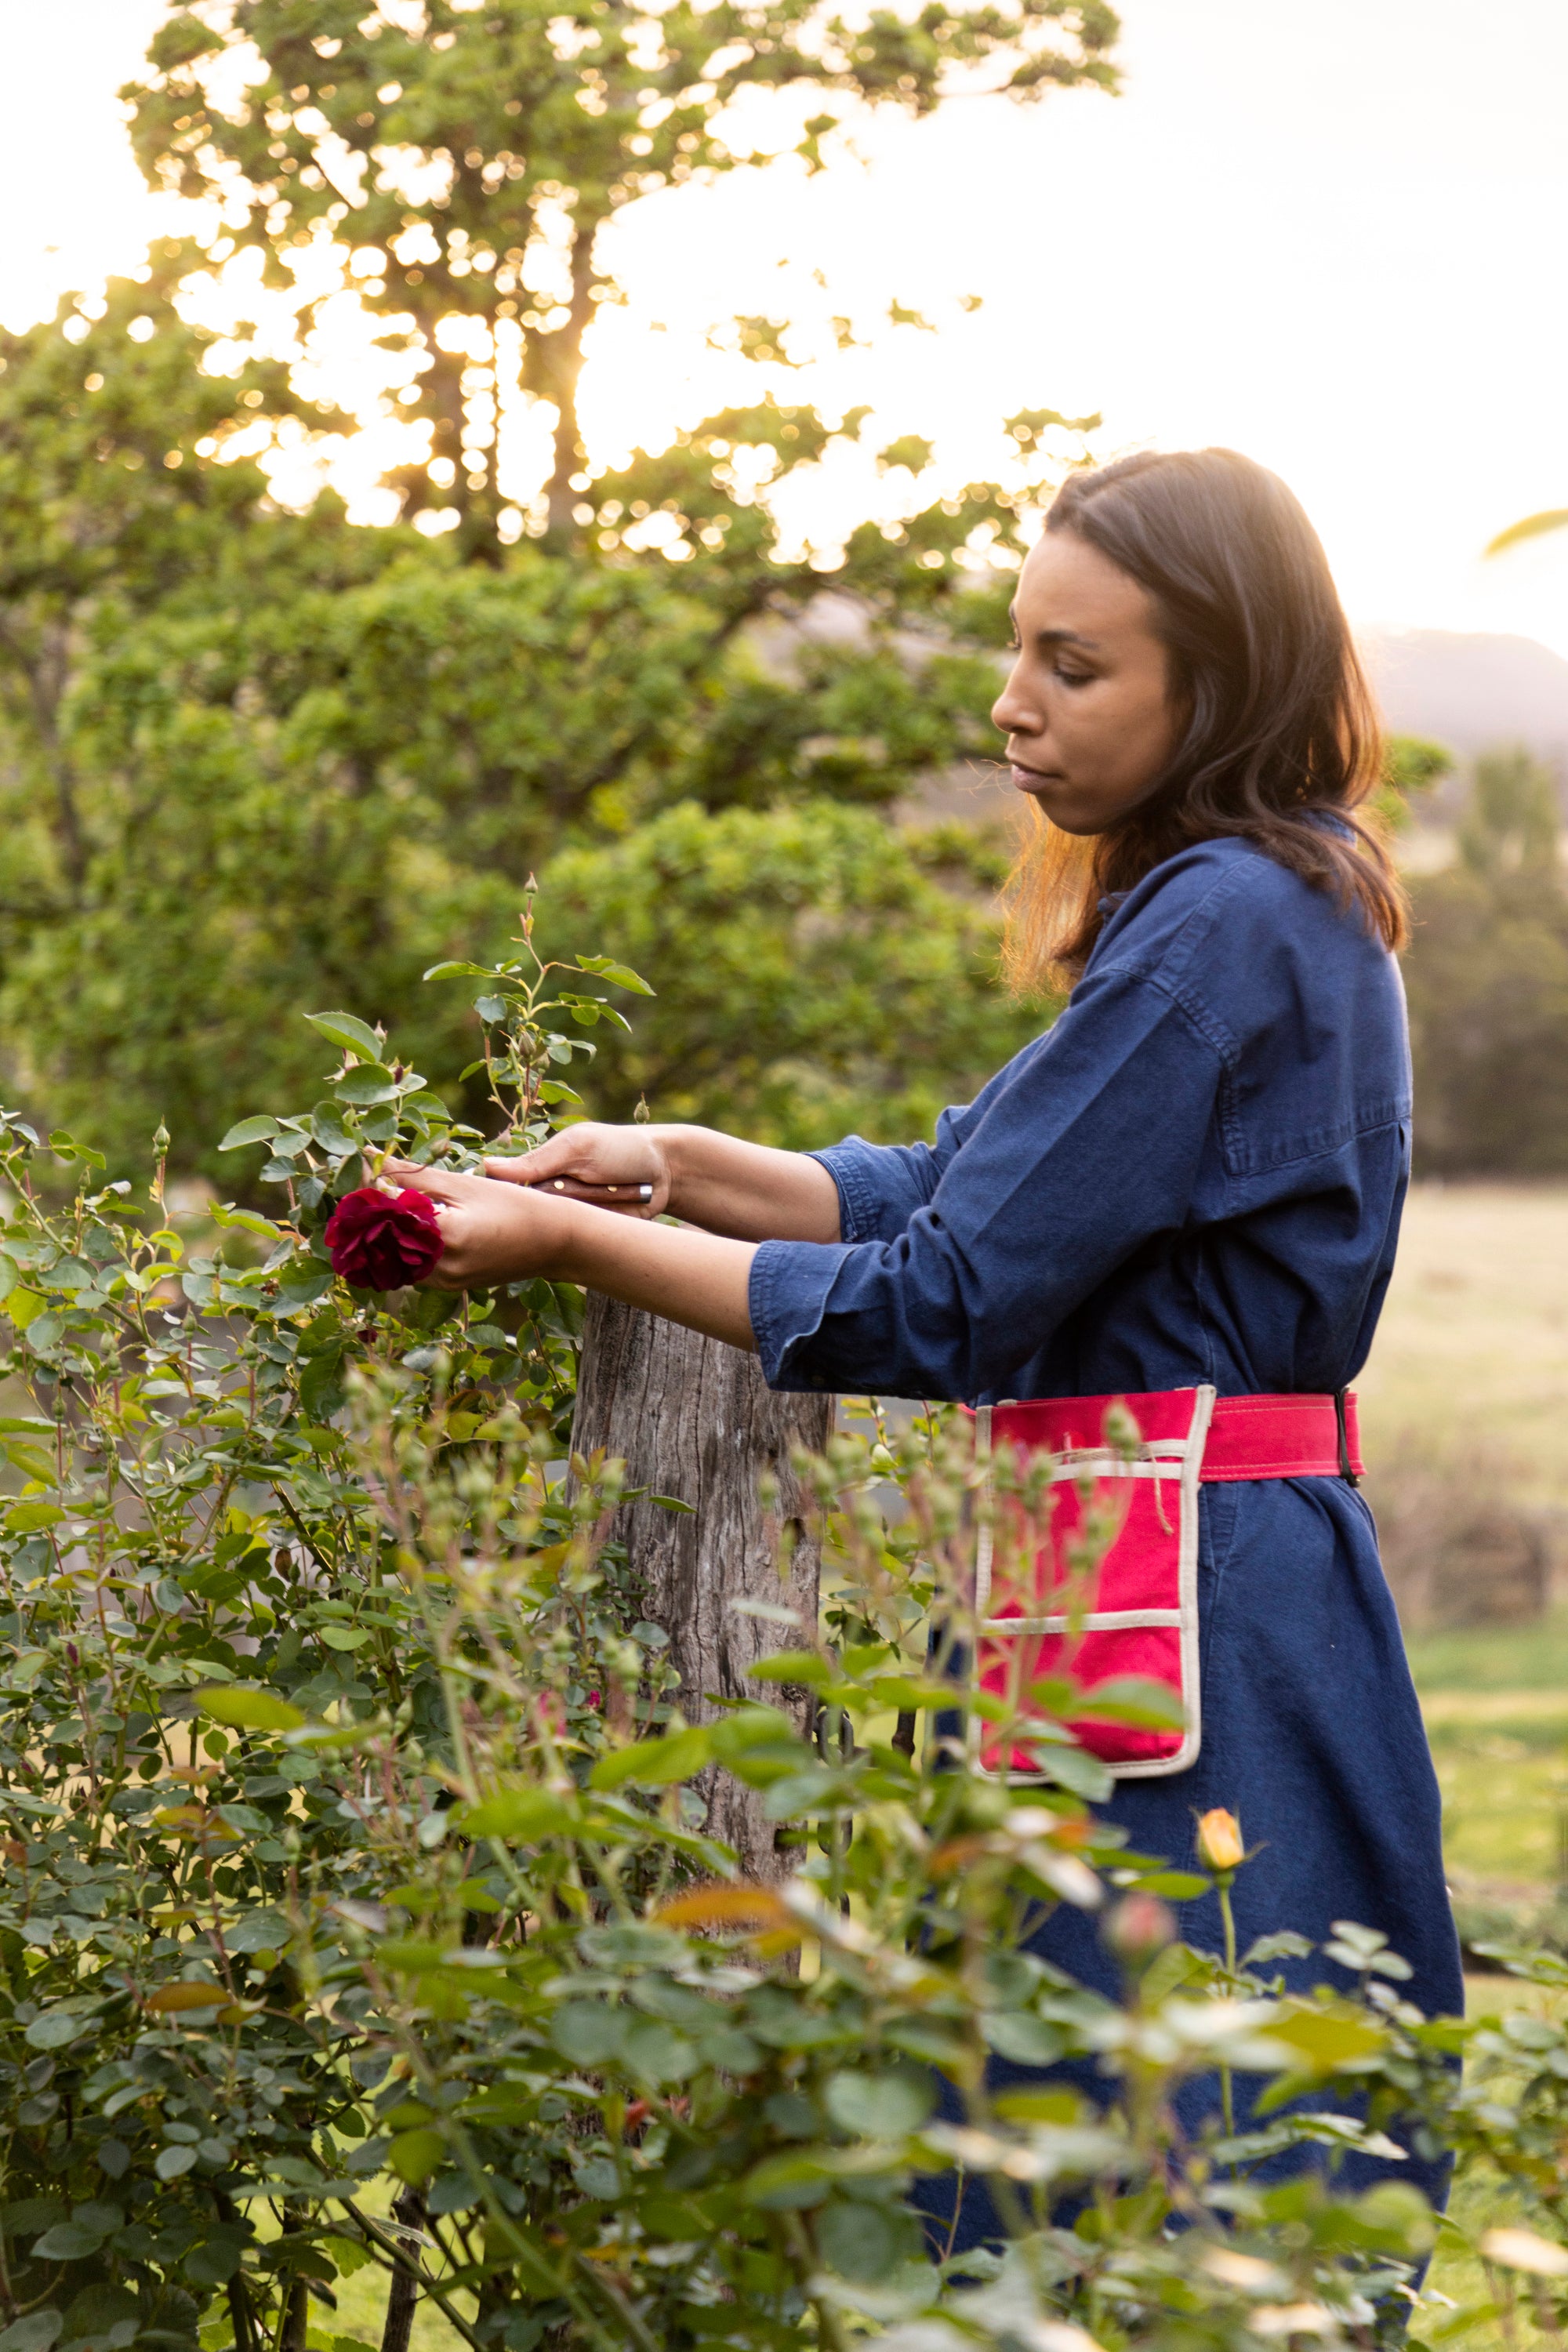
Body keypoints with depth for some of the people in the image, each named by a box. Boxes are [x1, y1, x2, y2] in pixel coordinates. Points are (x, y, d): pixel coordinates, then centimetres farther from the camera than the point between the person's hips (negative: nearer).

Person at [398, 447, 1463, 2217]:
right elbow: (976, 1189, 17)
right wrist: (678, 1164, 7)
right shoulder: (1271, 908, 15)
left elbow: (940, 1308, -18)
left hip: (1177, 1626, -10)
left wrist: (571, 1243, -11)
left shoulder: (1226, 929, -17)